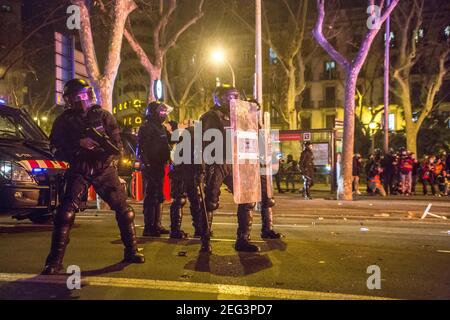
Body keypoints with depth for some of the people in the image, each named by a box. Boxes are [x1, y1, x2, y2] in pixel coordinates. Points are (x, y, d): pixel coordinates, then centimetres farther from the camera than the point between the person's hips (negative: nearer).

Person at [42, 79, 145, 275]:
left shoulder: (103, 116, 1)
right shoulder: (64, 121, 2)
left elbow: (117, 147, -2)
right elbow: (58, 151, -3)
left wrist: (103, 142, -24)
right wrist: (79, 144, -19)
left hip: (104, 169, 1)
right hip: (79, 171, 0)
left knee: (124, 209, -1)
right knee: (65, 213, -14)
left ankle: (131, 252, 15)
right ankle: (54, 261, -7)